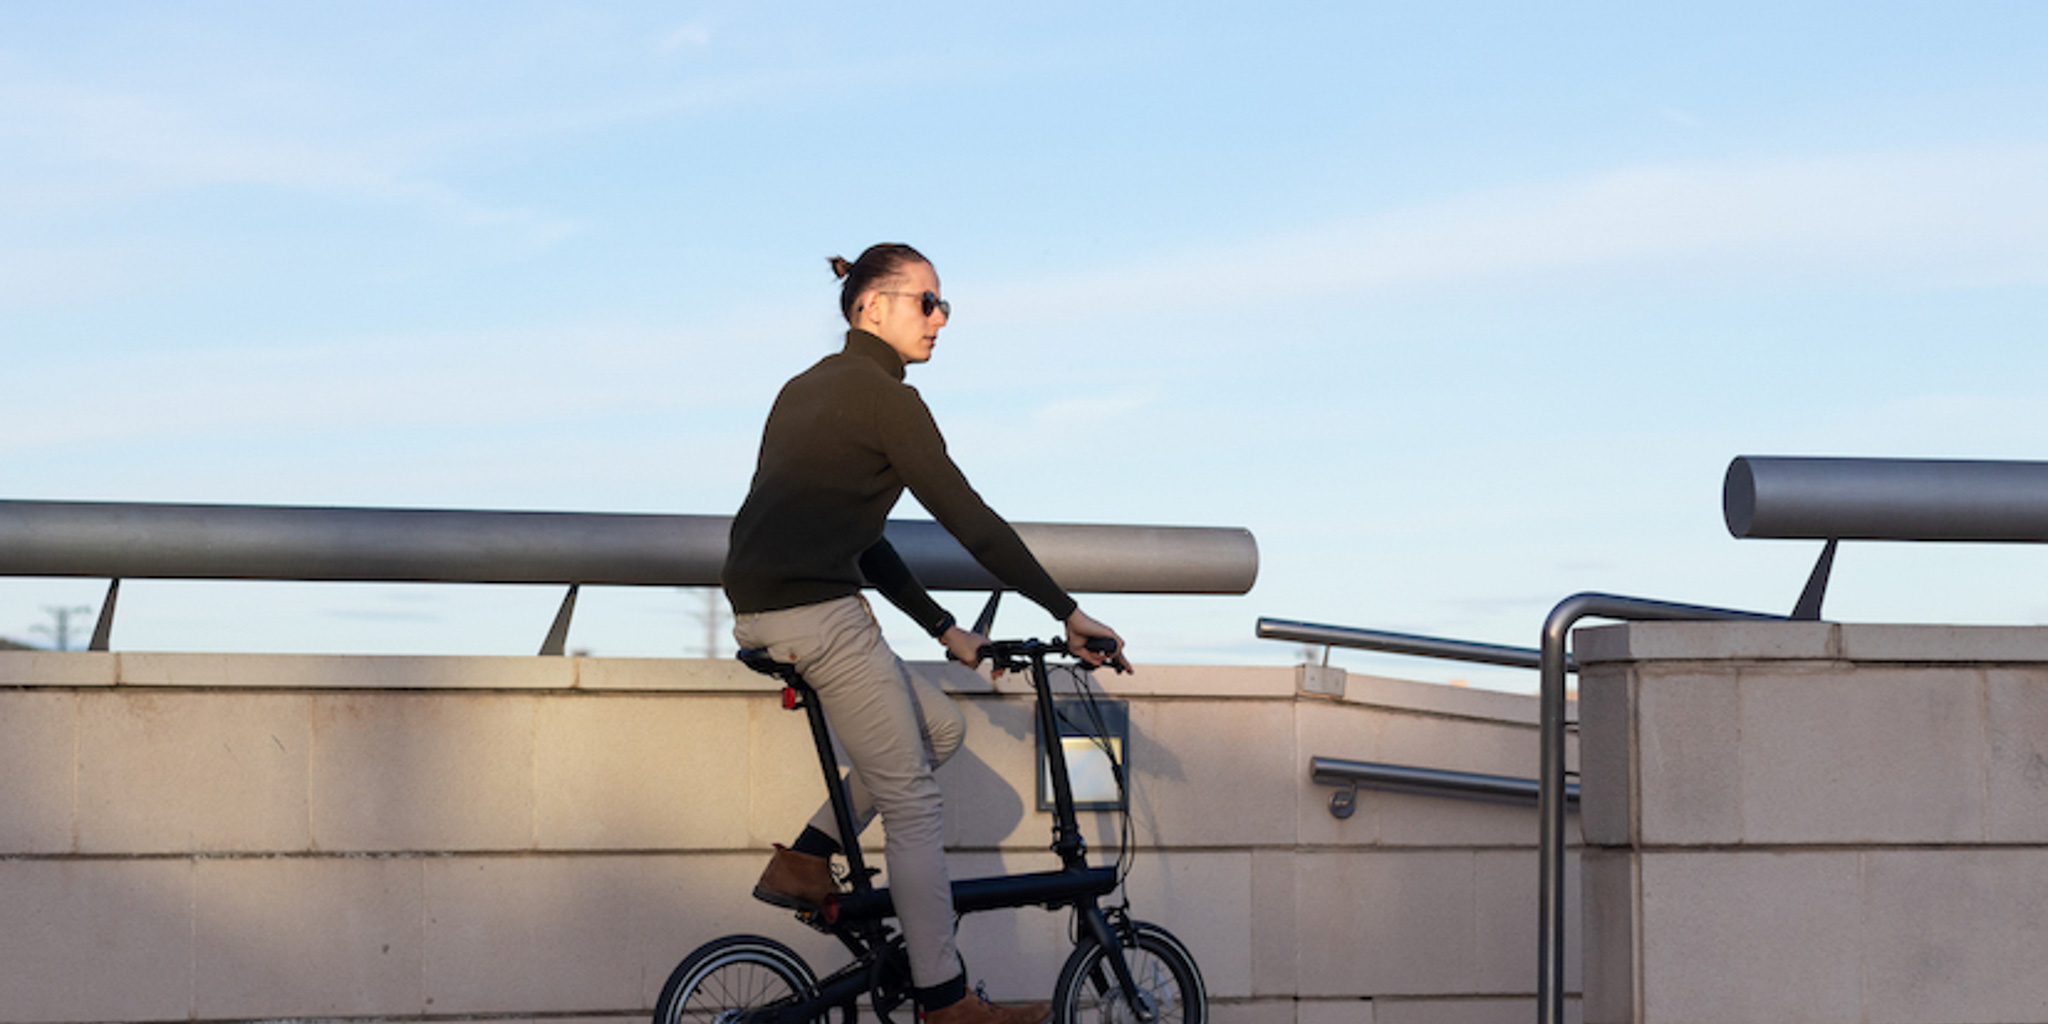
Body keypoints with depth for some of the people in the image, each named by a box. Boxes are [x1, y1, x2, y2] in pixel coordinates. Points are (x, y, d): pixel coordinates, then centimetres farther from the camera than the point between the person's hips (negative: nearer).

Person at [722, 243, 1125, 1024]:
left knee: (940, 726, 18)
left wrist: (944, 628, 23)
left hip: (762, 612, 9)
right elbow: (969, 521, -11)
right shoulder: (884, 397, -8)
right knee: (913, 805, -3)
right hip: (816, 614, -9)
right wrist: (1069, 613, -5)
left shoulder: (808, 387, 20)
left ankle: (802, 861, 13)